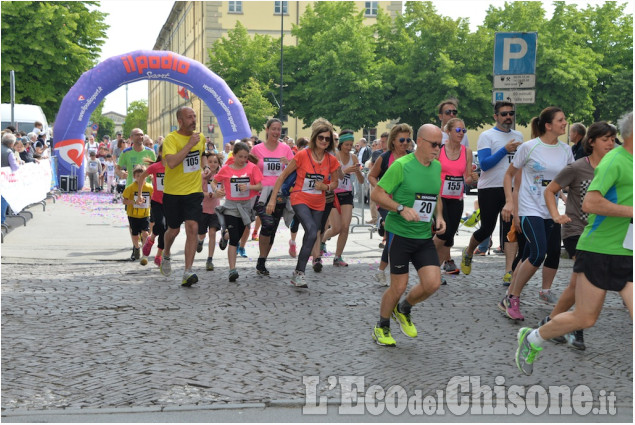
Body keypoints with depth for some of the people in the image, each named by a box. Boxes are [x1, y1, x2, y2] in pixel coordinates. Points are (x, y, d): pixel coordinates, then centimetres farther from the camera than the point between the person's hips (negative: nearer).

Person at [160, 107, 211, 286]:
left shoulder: (200, 137, 5)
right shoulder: (171, 139, -13)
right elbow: (171, 162, -30)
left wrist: (206, 167, 7)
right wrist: (190, 144, -27)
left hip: (194, 192, 3)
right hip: (173, 192, -3)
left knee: (192, 229, -12)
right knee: (174, 230, 12)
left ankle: (187, 273, -13)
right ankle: (166, 256, 45)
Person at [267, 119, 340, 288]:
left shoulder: (332, 161, -2)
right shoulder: (302, 155, -13)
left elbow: (335, 182, 13)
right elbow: (283, 176, -6)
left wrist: (326, 187, -11)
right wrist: (273, 199, -9)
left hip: (318, 204, 5)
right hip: (300, 199, -5)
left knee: (311, 236, 8)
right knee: (312, 233, -25)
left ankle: (298, 273, 22)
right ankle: (299, 273, -18)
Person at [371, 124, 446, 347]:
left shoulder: (437, 167, 9)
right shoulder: (401, 165, -13)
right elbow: (377, 194, -12)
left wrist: (439, 216, 5)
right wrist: (402, 208, -23)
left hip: (425, 237, 6)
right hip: (400, 234, -6)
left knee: (433, 283, -5)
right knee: (399, 287, 0)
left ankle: (403, 310, 25)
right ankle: (381, 327, 25)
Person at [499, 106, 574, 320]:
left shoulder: (565, 150, 6)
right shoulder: (529, 147, -7)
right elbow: (509, 174, 3)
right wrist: (509, 201, -7)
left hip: (553, 212, 5)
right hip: (530, 210, -5)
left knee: (529, 257, 6)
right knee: (538, 253, -19)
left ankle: (508, 299, 19)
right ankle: (513, 299, -3)